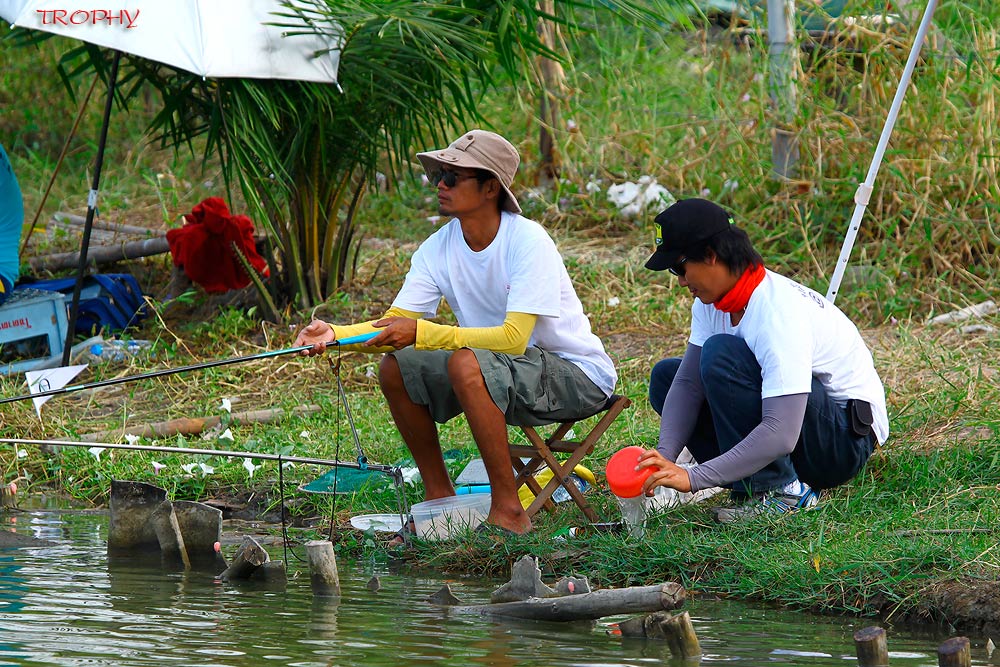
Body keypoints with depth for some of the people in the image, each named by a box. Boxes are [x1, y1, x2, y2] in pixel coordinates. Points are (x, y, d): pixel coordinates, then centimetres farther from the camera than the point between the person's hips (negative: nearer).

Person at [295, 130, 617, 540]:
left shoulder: (527, 241, -22)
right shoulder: (439, 248, -2)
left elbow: (514, 338, -30)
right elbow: (396, 325, -6)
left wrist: (420, 333, -34)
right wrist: (334, 335, -26)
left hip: (576, 373, -7)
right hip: (501, 375, 7)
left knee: (466, 363, -33)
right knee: (395, 368, -8)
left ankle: (508, 512, -25)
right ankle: (439, 499, 5)